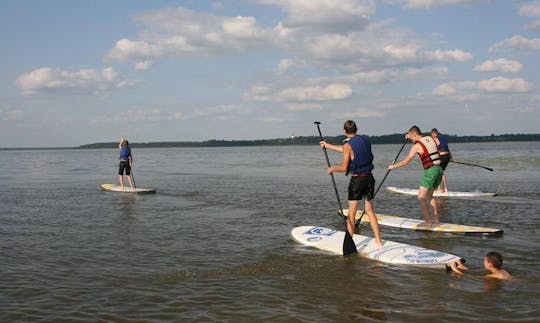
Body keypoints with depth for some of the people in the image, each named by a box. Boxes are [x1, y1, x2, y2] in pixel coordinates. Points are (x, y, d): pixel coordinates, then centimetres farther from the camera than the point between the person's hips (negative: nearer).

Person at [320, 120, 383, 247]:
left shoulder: (348, 145, -12)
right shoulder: (365, 140, 9)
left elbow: (344, 168, -14)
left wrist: (333, 168, 6)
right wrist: (328, 145, 32)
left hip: (357, 180, -6)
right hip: (369, 178, 6)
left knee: (351, 213, 5)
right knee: (369, 210, 15)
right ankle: (378, 241, 14)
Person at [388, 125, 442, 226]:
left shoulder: (417, 146, -10)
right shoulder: (430, 139, 10)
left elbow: (406, 162, -4)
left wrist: (393, 166, 8)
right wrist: (411, 137, 33)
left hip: (430, 171, -8)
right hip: (438, 169, 8)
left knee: (421, 197, -2)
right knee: (429, 196, 20)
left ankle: (428, 221, -4)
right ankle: (436, 219, 23)